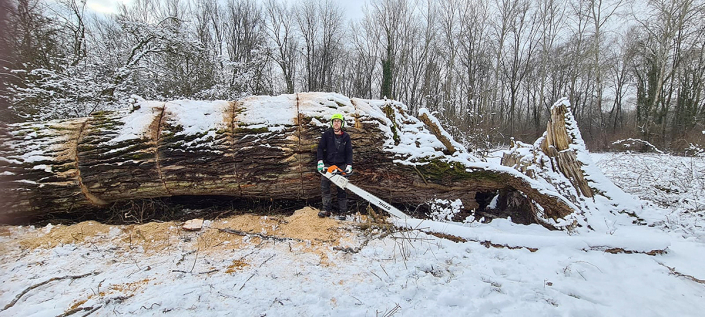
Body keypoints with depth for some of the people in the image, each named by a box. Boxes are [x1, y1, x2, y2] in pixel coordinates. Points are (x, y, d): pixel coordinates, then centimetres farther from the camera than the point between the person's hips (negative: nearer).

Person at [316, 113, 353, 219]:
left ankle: (342, 211, 5)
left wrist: (349, 165, -9)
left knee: (342, 189, 0)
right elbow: (320, 148, 0)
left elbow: (349, 152, 3)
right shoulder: (327, 134, 3)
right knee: (324, 186, -10)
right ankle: (326, 209, -6)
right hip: (328, 164, 0)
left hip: (341, 165, 0)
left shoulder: (346, 137, 5)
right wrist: (320, 161, -12)